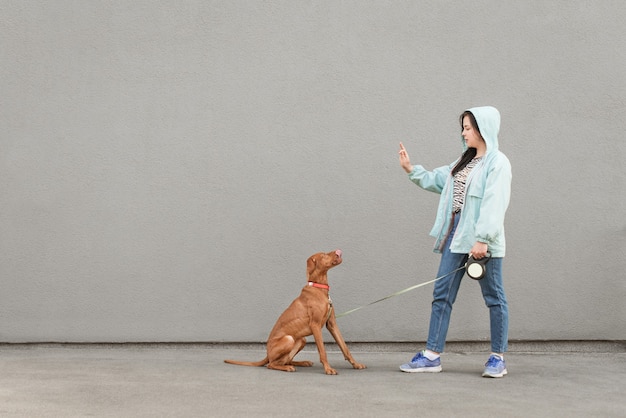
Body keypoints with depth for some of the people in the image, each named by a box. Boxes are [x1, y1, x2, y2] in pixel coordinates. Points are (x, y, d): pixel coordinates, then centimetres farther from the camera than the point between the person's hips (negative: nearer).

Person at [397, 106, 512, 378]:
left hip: (483, 241, -8)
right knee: (442, 294, 6)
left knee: (494, 297, 3)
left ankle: (498, 358, 13)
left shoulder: (497, 162, -9)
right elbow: (437, 180, 27)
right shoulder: (464, 161, 17)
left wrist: (482, 239, -23)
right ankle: (432, 355, 11)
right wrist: (411, 170, 19)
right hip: (457, 234, 8)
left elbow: (494, 204, -17)